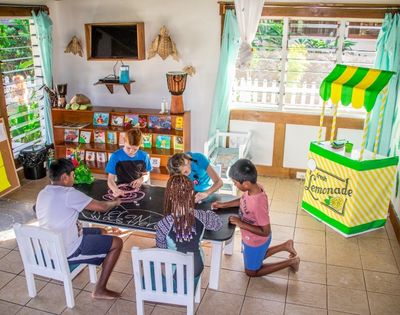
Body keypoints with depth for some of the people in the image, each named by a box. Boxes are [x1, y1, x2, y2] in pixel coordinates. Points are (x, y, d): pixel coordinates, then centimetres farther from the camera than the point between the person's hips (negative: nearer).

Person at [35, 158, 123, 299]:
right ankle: (100, 289, 4)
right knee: (116, 242, -1)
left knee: (101, 232, 22)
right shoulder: (68, 193, -23)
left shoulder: (42, 193, 3)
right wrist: (115, 202, 5)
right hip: (67, 251, -9)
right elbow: (102, 207, -17)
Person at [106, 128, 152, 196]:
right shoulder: (115, 156, -9)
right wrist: (115, 189, -31)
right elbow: (111, 179, -10)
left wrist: (141, 179, -13)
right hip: (121, 190, -1)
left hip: (138, 189, 1)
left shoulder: (143, 156, -2)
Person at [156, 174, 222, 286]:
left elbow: (161, 249, -11)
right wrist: (209, 213, 18)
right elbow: (218, 224, -1)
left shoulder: (163, 225, -30)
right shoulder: (201, 217, -24)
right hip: (196, 270, 2)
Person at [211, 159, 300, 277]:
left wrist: (241, 224, -27)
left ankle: (291, 261, 21)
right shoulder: (254, 187, -18)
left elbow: (265, 232, -30)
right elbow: (243, 201, 6)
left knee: (251, 271, 21)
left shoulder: (258, 203, -42)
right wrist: (223, 205, 1)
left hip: (256, 241, -8)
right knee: (255, 258, 35)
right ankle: (285, 245, 34)